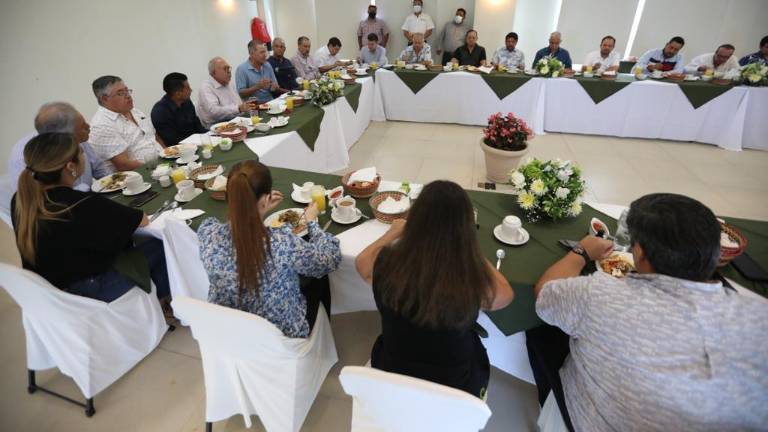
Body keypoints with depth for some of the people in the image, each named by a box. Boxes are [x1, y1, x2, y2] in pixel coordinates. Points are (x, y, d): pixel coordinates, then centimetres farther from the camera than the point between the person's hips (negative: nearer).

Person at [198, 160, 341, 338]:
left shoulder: (208, 233, -22)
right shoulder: (282, 242, -34)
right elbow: (329, 260, -16)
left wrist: (257, 212, 3)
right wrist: (312, 222, -3)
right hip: (281, 337, -4)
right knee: (320, 280, 23)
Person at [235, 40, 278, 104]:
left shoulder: (268, 66, 11)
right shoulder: (241, 69, -5)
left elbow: (275, 85, 16)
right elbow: (240, 93, -10)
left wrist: (274, 86, -8)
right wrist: (257, 87, -21)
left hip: (270, 102, 5)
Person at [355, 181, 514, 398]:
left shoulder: (387, 263, -26)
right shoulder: (473, 280, -31)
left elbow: (361, 263, 0)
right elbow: (505, 295, -5)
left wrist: (393, 232, 12)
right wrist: (471, 251, 1)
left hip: (390, 382, 2)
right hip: (456, 392, -1)